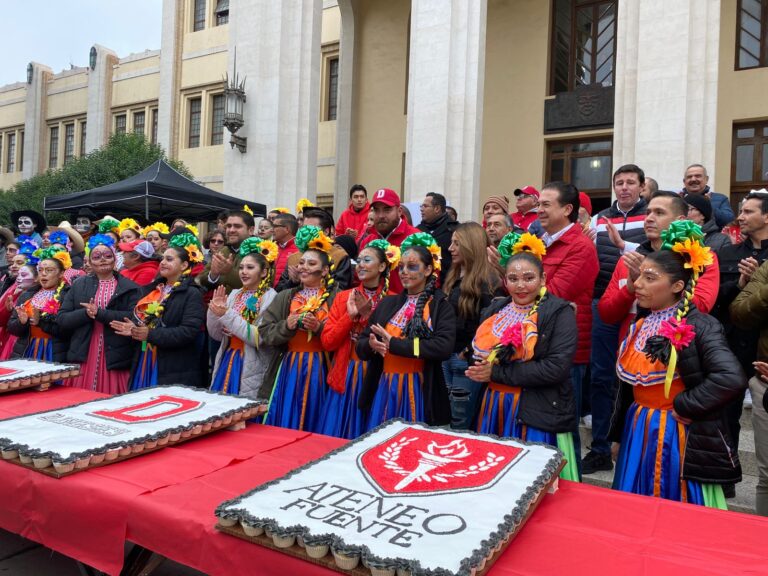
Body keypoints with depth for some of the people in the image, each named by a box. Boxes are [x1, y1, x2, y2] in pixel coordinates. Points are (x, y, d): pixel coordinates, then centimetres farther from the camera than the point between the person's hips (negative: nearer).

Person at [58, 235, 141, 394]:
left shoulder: (129, 287, 4)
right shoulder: (79, 285, 12)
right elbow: (61, 319, 7)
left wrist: (99, 313, -15)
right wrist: (86, 313, -11)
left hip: (114, 360, -2)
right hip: (82, 359, 2)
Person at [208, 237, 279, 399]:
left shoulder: (270, 297, -11)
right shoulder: (234, 294, 7)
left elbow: (259, 338, -19)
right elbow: (216, 334, 8)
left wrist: (227, 315, -20)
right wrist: (214, 311, -10)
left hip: (251, 369, -6)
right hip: (227, 362, 6)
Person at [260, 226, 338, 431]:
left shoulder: (335, 298, -2)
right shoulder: (285, 297, 10)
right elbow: (265, 332, 4)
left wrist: (320, 328, -21)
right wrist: (286, 327, -13)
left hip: (320, 370, -3)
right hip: (288, 369, 3)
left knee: (313, 429, 6)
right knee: (283, 425, 8)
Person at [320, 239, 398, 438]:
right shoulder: (344, 297, 4)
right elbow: (327, 342, 0)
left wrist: (370, 316, -17)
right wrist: (350, 315, -12)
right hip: (345, 377, 3)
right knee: (337, 437, 10)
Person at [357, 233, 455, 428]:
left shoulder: (440, 305, -3)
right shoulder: (388, 303, 10)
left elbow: (444, 347, -19)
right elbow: (360, 346, 10)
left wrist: (394, 344, -19)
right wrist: (372, 344, -14)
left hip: (420, 391, -4)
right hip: (385, 389, 4)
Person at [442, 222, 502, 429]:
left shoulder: (487, 281, -14)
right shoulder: (453, 277, 12)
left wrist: (470, 351, -17)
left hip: (467, 359, -8)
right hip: (447, 354, 8)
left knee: (460, 424, 2)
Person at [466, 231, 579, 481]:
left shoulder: (559, 312, -7)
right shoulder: (496, 309, 10)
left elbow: (558, 367, -18)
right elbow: (475, 351, 13)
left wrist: (498, 373, -15)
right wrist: (481, 364, -12)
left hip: (539, 414, -5)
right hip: (495, 409, 5)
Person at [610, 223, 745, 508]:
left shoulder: (700, 326, -14)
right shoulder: (640, 326, 6)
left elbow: (731, 378, -30)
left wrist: (683, 405, -19)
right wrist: (618, 436, 16)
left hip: (679, 437, -6)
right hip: (638, 434, 6)